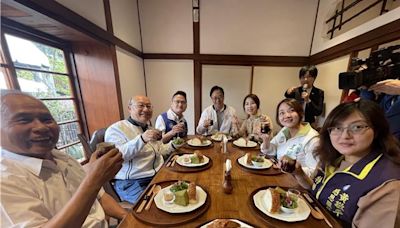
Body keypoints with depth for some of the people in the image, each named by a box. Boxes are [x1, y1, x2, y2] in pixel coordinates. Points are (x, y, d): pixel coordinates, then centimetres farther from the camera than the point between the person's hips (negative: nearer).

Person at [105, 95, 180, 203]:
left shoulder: (149, 129, 15)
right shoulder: (116, 129, -6)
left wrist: (173, 144, 3)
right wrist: (142, 139, -35)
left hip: (160, 175, 7)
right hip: (132, 182, -6)